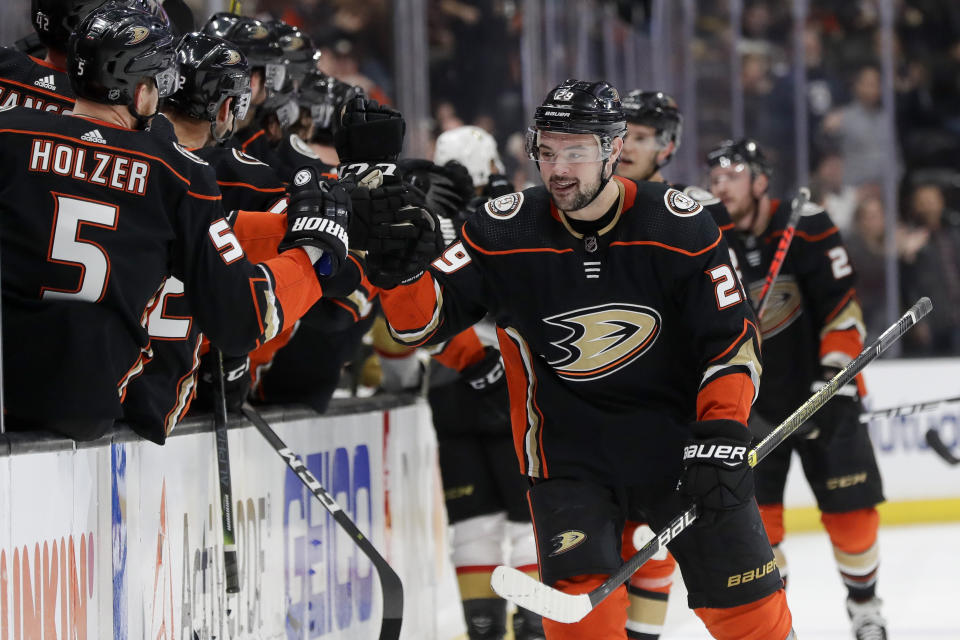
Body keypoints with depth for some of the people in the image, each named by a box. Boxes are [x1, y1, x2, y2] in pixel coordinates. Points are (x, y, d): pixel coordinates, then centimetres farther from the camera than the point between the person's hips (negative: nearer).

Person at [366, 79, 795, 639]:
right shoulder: (505, 234, -10)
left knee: (742, 592, 3)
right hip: (566, 444, 0)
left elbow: (732, 337, -7)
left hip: (676, 428, 0)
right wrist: (400, 275, -30)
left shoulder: (681, 229, -11)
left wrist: (722, 434, -18)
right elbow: (423, 320, -8)